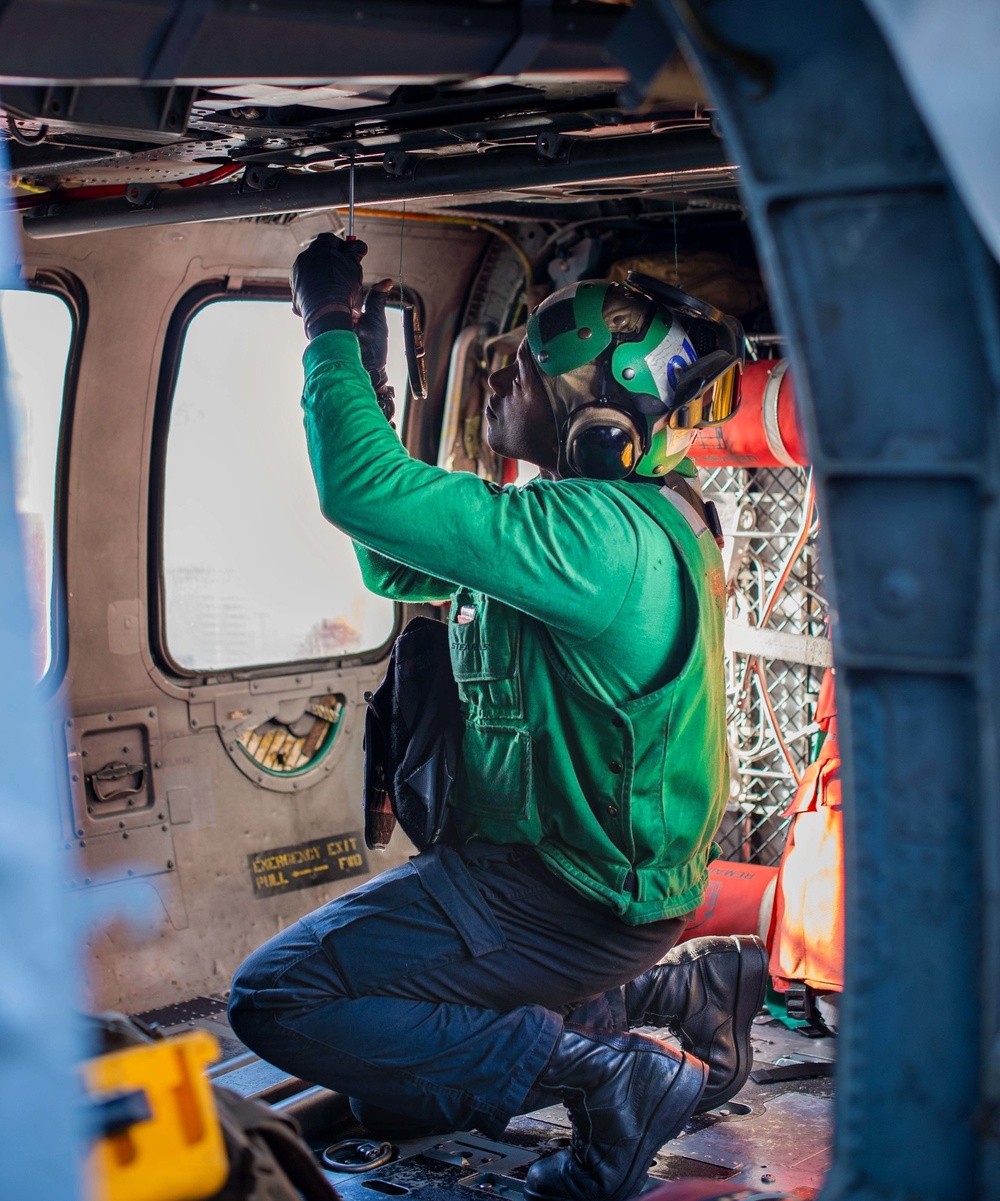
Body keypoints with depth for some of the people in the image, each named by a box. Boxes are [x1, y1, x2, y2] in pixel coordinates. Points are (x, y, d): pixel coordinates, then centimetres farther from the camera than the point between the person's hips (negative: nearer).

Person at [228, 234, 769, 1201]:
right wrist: (366, 380, 7)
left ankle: (614, 1074, -10)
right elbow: (394, 567, 16)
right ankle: (676, 989, 18)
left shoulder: (601, 533, -27)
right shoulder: (600, 515, 7)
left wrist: (330, 331, -17)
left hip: (567, 897, -10)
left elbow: (364, 493, -33)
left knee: (276, 1001, -13)